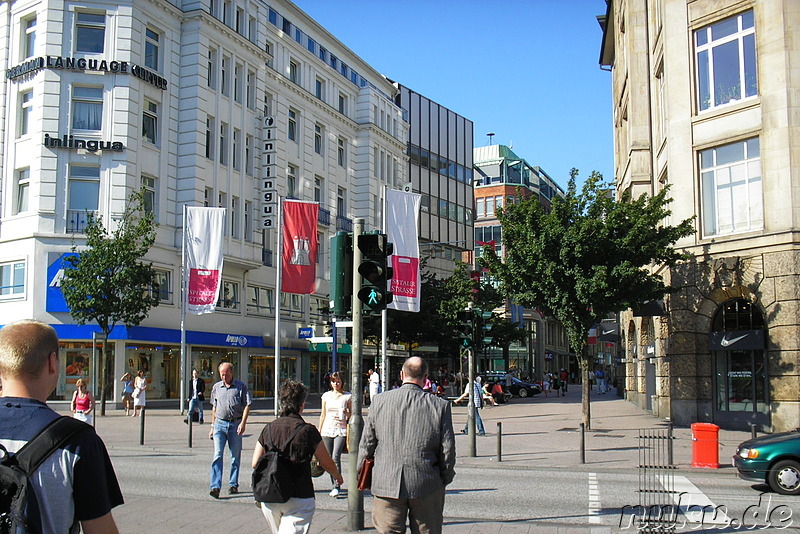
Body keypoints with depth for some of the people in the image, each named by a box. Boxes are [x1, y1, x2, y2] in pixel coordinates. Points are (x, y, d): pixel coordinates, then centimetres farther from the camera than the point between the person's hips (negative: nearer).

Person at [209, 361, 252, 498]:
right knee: (217, 455, -9)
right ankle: (215, 487, -12)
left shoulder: (241, 386, 0)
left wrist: (243, 423, -14)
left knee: (235, 456, 6)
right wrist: (212, 426, 15)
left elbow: (247, 406, -2)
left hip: (235, 424, -2)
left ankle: (233, 485, 18)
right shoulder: (216, 387, 11)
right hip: (220, 424, 2)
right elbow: (214, 408, 18)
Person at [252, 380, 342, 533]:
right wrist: (337, 476, 23)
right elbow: (327, 464, 2)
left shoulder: (269, 429, 3)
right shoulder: (308, 431, -8)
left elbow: (255, 463, 7)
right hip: (298, 498, -5)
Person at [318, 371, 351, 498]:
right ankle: (334, 485, 14)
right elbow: (323, 414, 16)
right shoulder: (326, 395, 10)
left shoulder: (347, 396, 3)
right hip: (327, 430, 3)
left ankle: (337, 486, -16)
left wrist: (347, 413, -12)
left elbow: (352, 414, 10)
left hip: (341, 430, -3)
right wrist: (319, 431, 15)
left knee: (336, 457, -16)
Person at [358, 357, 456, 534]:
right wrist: (445, 478, 13)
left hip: (386, 484, 1)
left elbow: (366, 444, 4)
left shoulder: (380, 401, -1)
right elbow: (448, 448, -2)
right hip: (426, 486, -1)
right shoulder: (439, 405, -5)